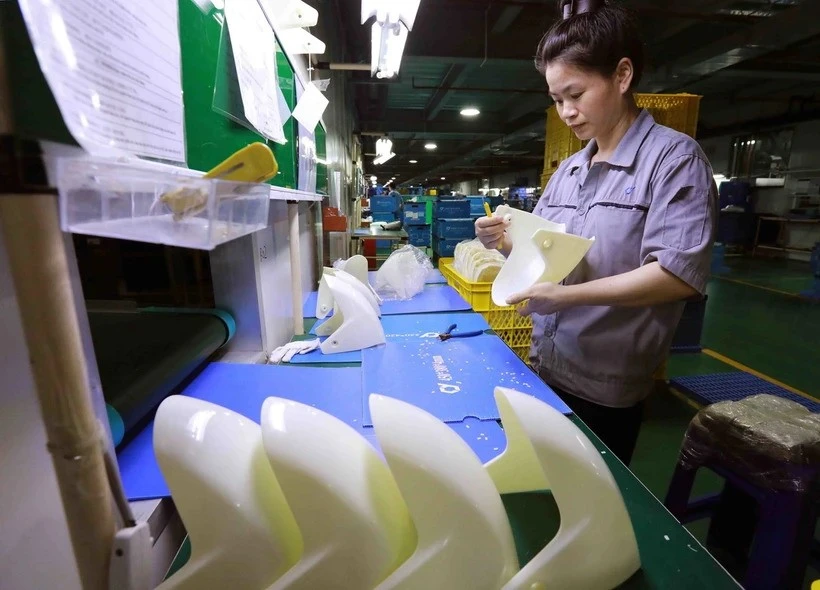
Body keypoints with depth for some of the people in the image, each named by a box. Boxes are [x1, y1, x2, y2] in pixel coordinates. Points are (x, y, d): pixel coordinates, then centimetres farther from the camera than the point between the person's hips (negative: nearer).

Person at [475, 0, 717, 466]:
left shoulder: (674, 156, -12)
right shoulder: (568, 170, 8)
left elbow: (680, 274, -22)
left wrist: (566, 296, -27)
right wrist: (505, 242, -10)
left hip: (607, 383, -6)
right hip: (545, 365, 6)